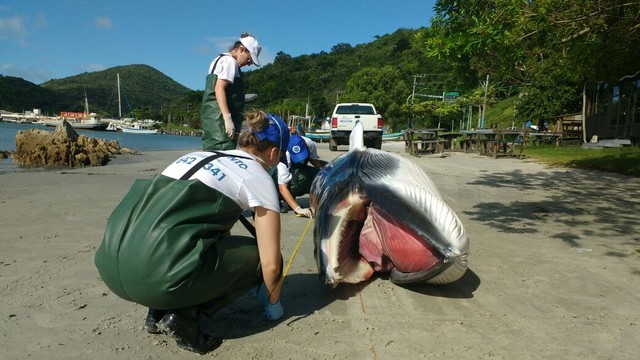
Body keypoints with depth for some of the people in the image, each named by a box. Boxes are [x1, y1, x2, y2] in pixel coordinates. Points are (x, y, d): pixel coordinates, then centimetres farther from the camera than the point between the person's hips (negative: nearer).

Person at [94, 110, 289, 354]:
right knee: (256, 255, 13)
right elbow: (271, 263, 5)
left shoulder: (200, 156, 25)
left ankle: (160, 311, 20)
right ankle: (184, 316, 3)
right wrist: (273, 303, 25)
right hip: (158, 275, -8)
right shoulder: (259, 177, 5)